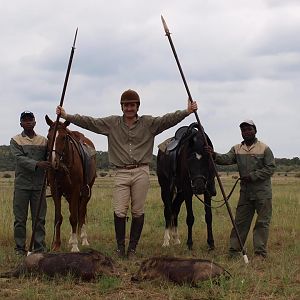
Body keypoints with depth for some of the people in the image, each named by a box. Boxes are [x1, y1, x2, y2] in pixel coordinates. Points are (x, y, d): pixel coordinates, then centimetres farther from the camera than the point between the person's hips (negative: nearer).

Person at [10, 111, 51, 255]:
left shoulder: (43, 141, 9)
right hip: (22, 185, -2)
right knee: (20, 219, 3)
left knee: (39, 218, 4)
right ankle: (20, 248, 10)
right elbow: (20, 158, -13)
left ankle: (40, 247, 11)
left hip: (39, 185, 2)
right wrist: (37, 164, -28)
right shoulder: (15, 140, 2)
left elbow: (49, 159, 8)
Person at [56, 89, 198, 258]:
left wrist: (186, 112, -18)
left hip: (141, 173, 0)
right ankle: (120, 247, 8)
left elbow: (168, 120, -4)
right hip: (121, 173, 0)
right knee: (119, 212, -6)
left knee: (138, 212, 3)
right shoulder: (112, 123, 10)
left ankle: (133, 248, 13)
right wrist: (67, 116, -2)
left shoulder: (149, 123, 7)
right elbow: (89, 122, 6)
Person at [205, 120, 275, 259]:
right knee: (240, 221, 6)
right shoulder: (237, 149, 8)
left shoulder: (264, 149, -5)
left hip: (263, 192, -4)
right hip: (245, 191, 4)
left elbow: (270, 168, -9)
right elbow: (227, 159, -9)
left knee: (262, 222, -1)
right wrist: (214, 155, -30)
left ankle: (260, 252, 5)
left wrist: (252, 176, -17)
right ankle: (234, 250, 10)